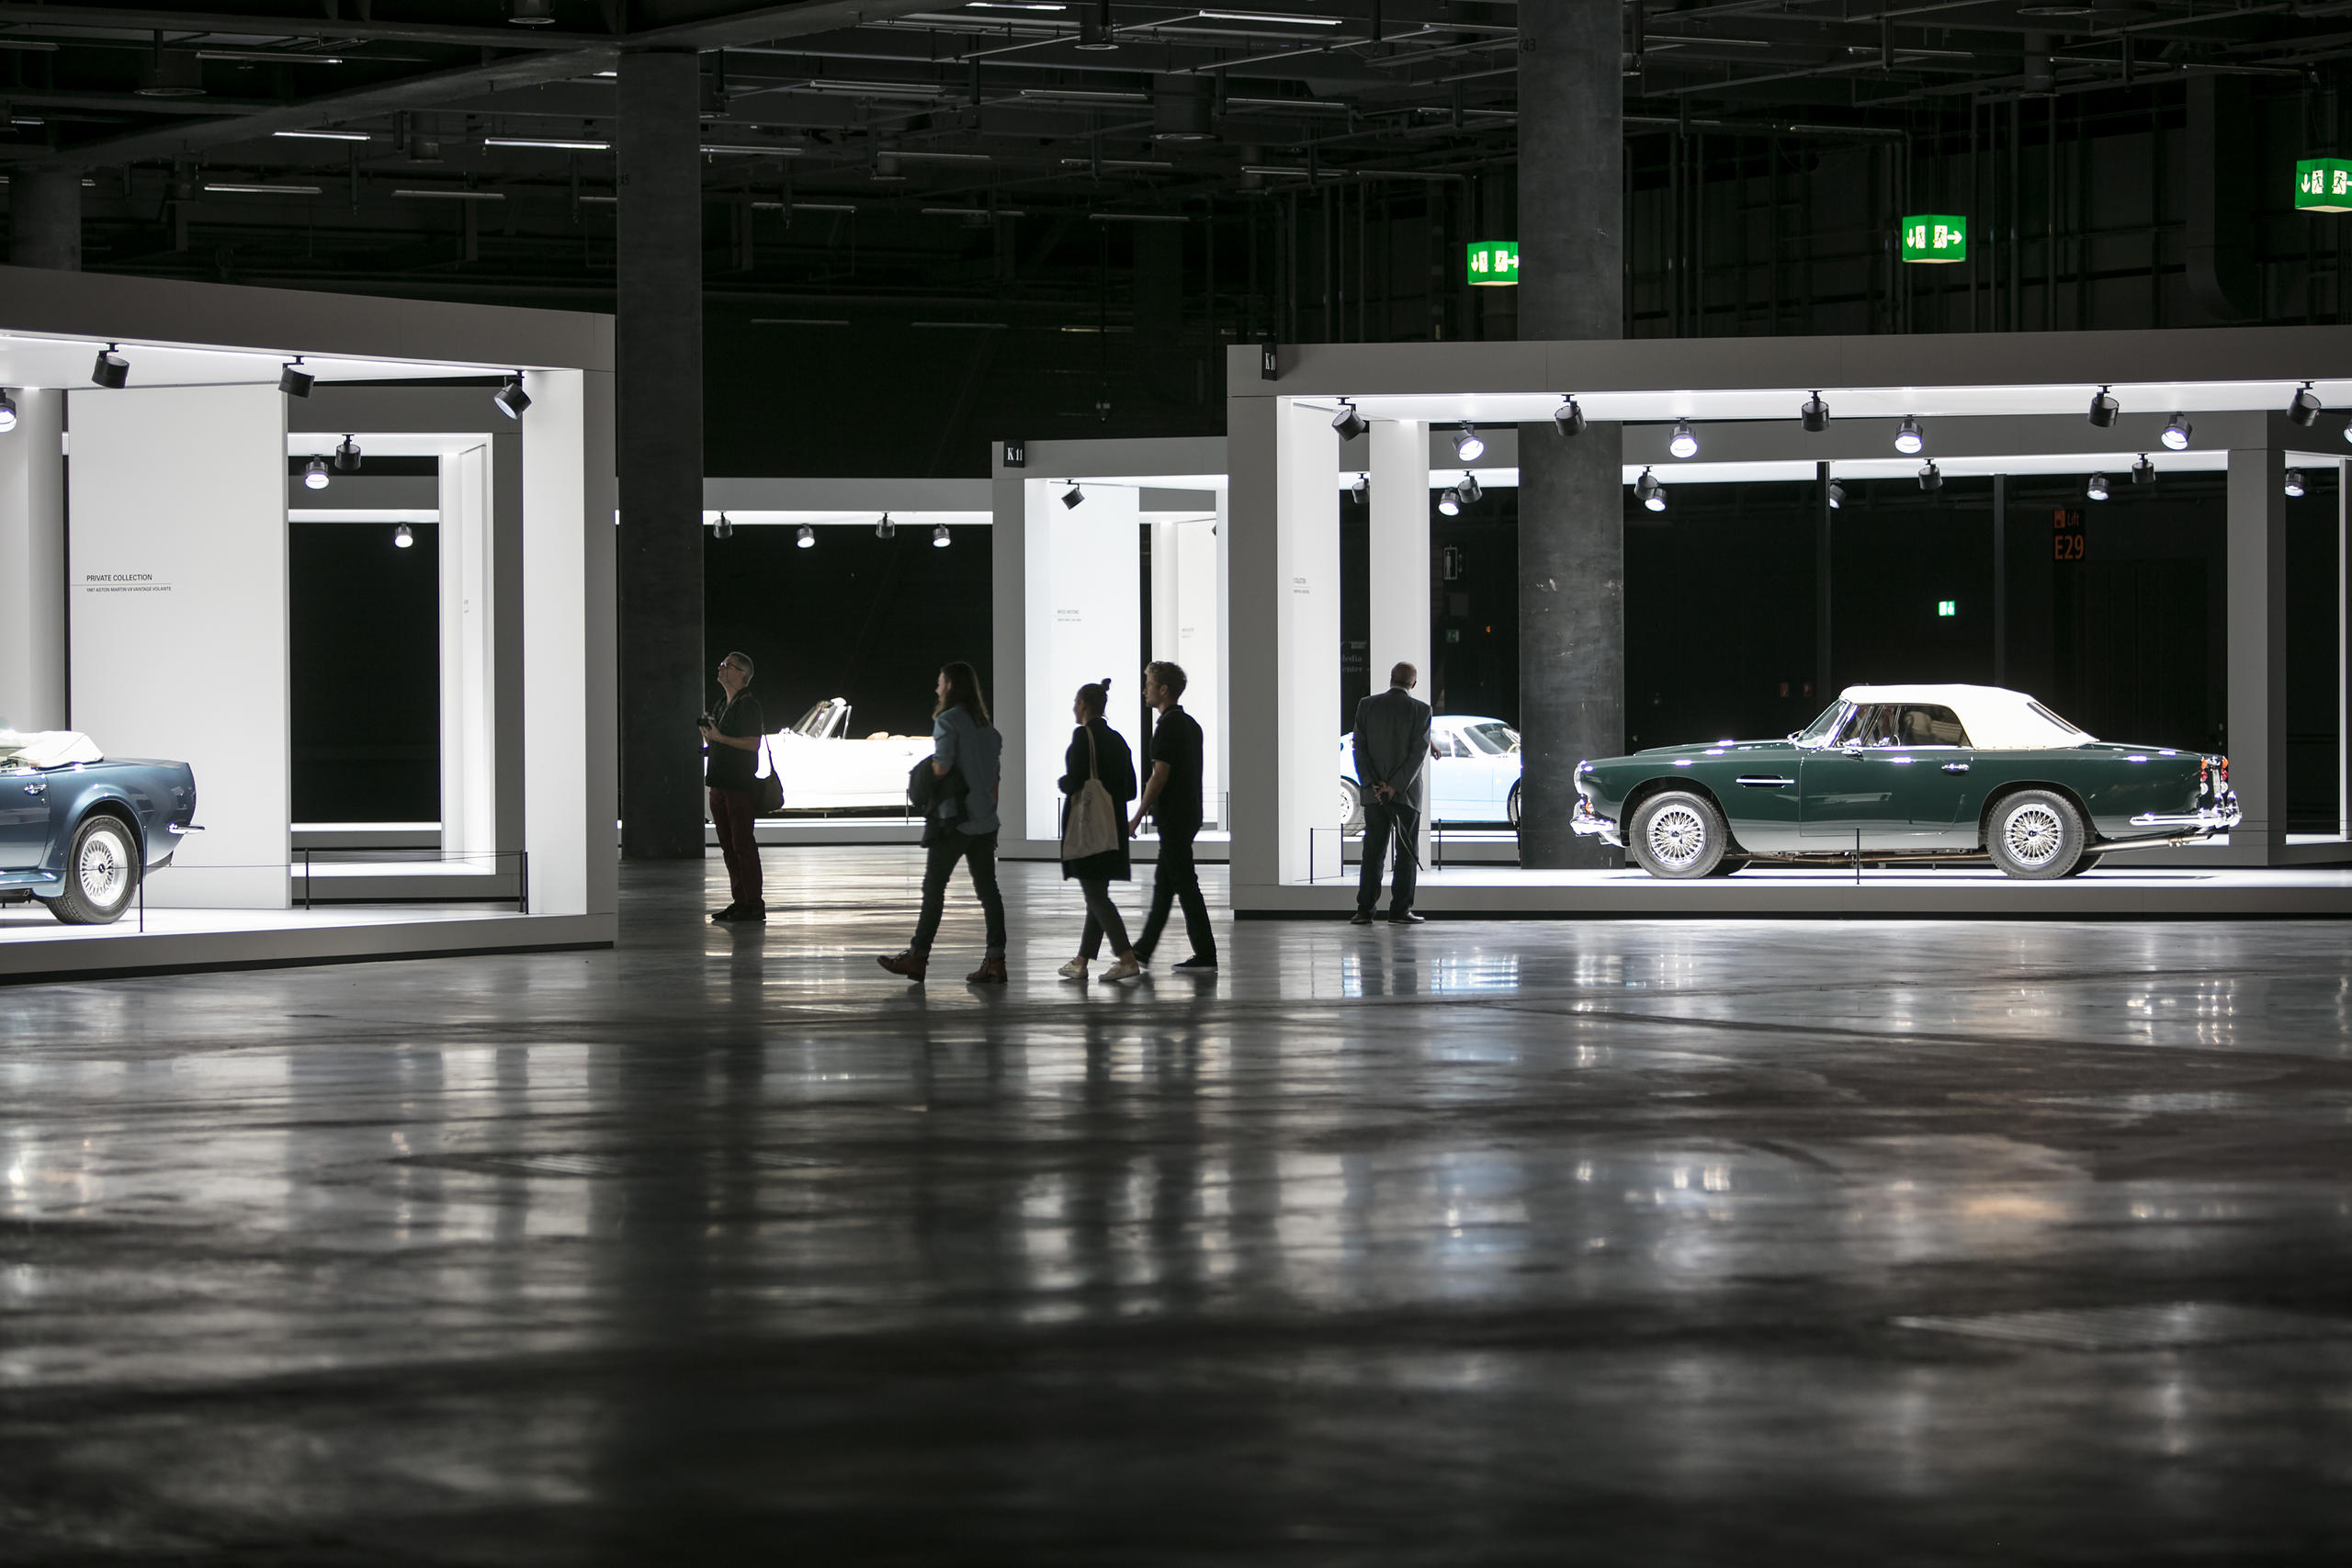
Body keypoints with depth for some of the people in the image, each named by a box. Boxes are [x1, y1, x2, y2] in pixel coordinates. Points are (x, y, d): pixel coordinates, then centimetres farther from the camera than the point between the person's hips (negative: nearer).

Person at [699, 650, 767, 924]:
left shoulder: (749, 705, -8)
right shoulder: (722, 706, 19)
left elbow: (753, 743, -17)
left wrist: (719, 737, -17)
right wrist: (706, 731, 5)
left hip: (741, 786, -9)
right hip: (720, 785, 9)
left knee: (743, 845, -10)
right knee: (729, 847, 9)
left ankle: (755, 905, -9)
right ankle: (740, 902, 13)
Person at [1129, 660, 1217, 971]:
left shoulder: (1168, 726, -16)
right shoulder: (1190, 724, 13)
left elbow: (1159, 776, -19)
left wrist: (1137, 818, -14)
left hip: (1174, 818, -10)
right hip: (1188, 814, 10)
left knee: (1185, 885, -6)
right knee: (1163, 883, 15)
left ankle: (1206, 955, -5)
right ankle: (1144, 949, 23)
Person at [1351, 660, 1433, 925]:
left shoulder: (1367, 706, 2)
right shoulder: (1420, 709, -5)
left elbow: (1360, 748, -2)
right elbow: (1419, 752, -10)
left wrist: (1372, 784, -6)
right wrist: (1395, 786, -11)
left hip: (1373, 793, 2)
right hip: (1407, 793, -2)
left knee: (1373, 853, 6)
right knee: (1407, 853, 4)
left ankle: (1365, 910, 1)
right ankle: (1401, 909, 0)